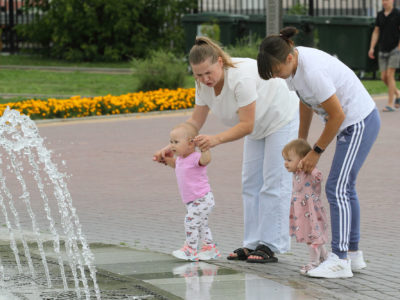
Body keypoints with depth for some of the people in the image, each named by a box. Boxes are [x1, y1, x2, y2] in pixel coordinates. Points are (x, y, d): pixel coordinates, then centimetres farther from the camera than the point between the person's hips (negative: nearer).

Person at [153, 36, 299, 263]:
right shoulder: (205, 84, -12)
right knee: (251, 185, 5)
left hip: (282, 119, -9)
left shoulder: (241, 77, -37)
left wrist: (217, 139, -48)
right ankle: (253, 244, 8)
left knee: (274, 184, -10)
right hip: (259, 128, 9)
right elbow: (195, 121, -4)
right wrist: (172, 147, -15)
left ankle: (271, 247, -9)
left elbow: (246, 125, -36)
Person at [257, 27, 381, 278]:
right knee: (345, 187, 15)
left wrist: (317, 151, -12)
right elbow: (306, 102, 14)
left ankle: (339, 260, -12)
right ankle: (353, 254, 23)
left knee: (337, 188, -12)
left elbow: (337, 115, -22)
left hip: (361, 123, -10)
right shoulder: (291, 61, -2)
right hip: (351, 123, 10)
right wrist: (301, 141, 19)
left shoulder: (313, 71, -30)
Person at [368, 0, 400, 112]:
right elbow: (376, 32, 12)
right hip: (383, 50, 5)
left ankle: (390, 104, -8)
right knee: (384, 77, 2)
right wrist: (372, 48, 4)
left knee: (390, 75, -12)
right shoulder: (380, 15, 9)